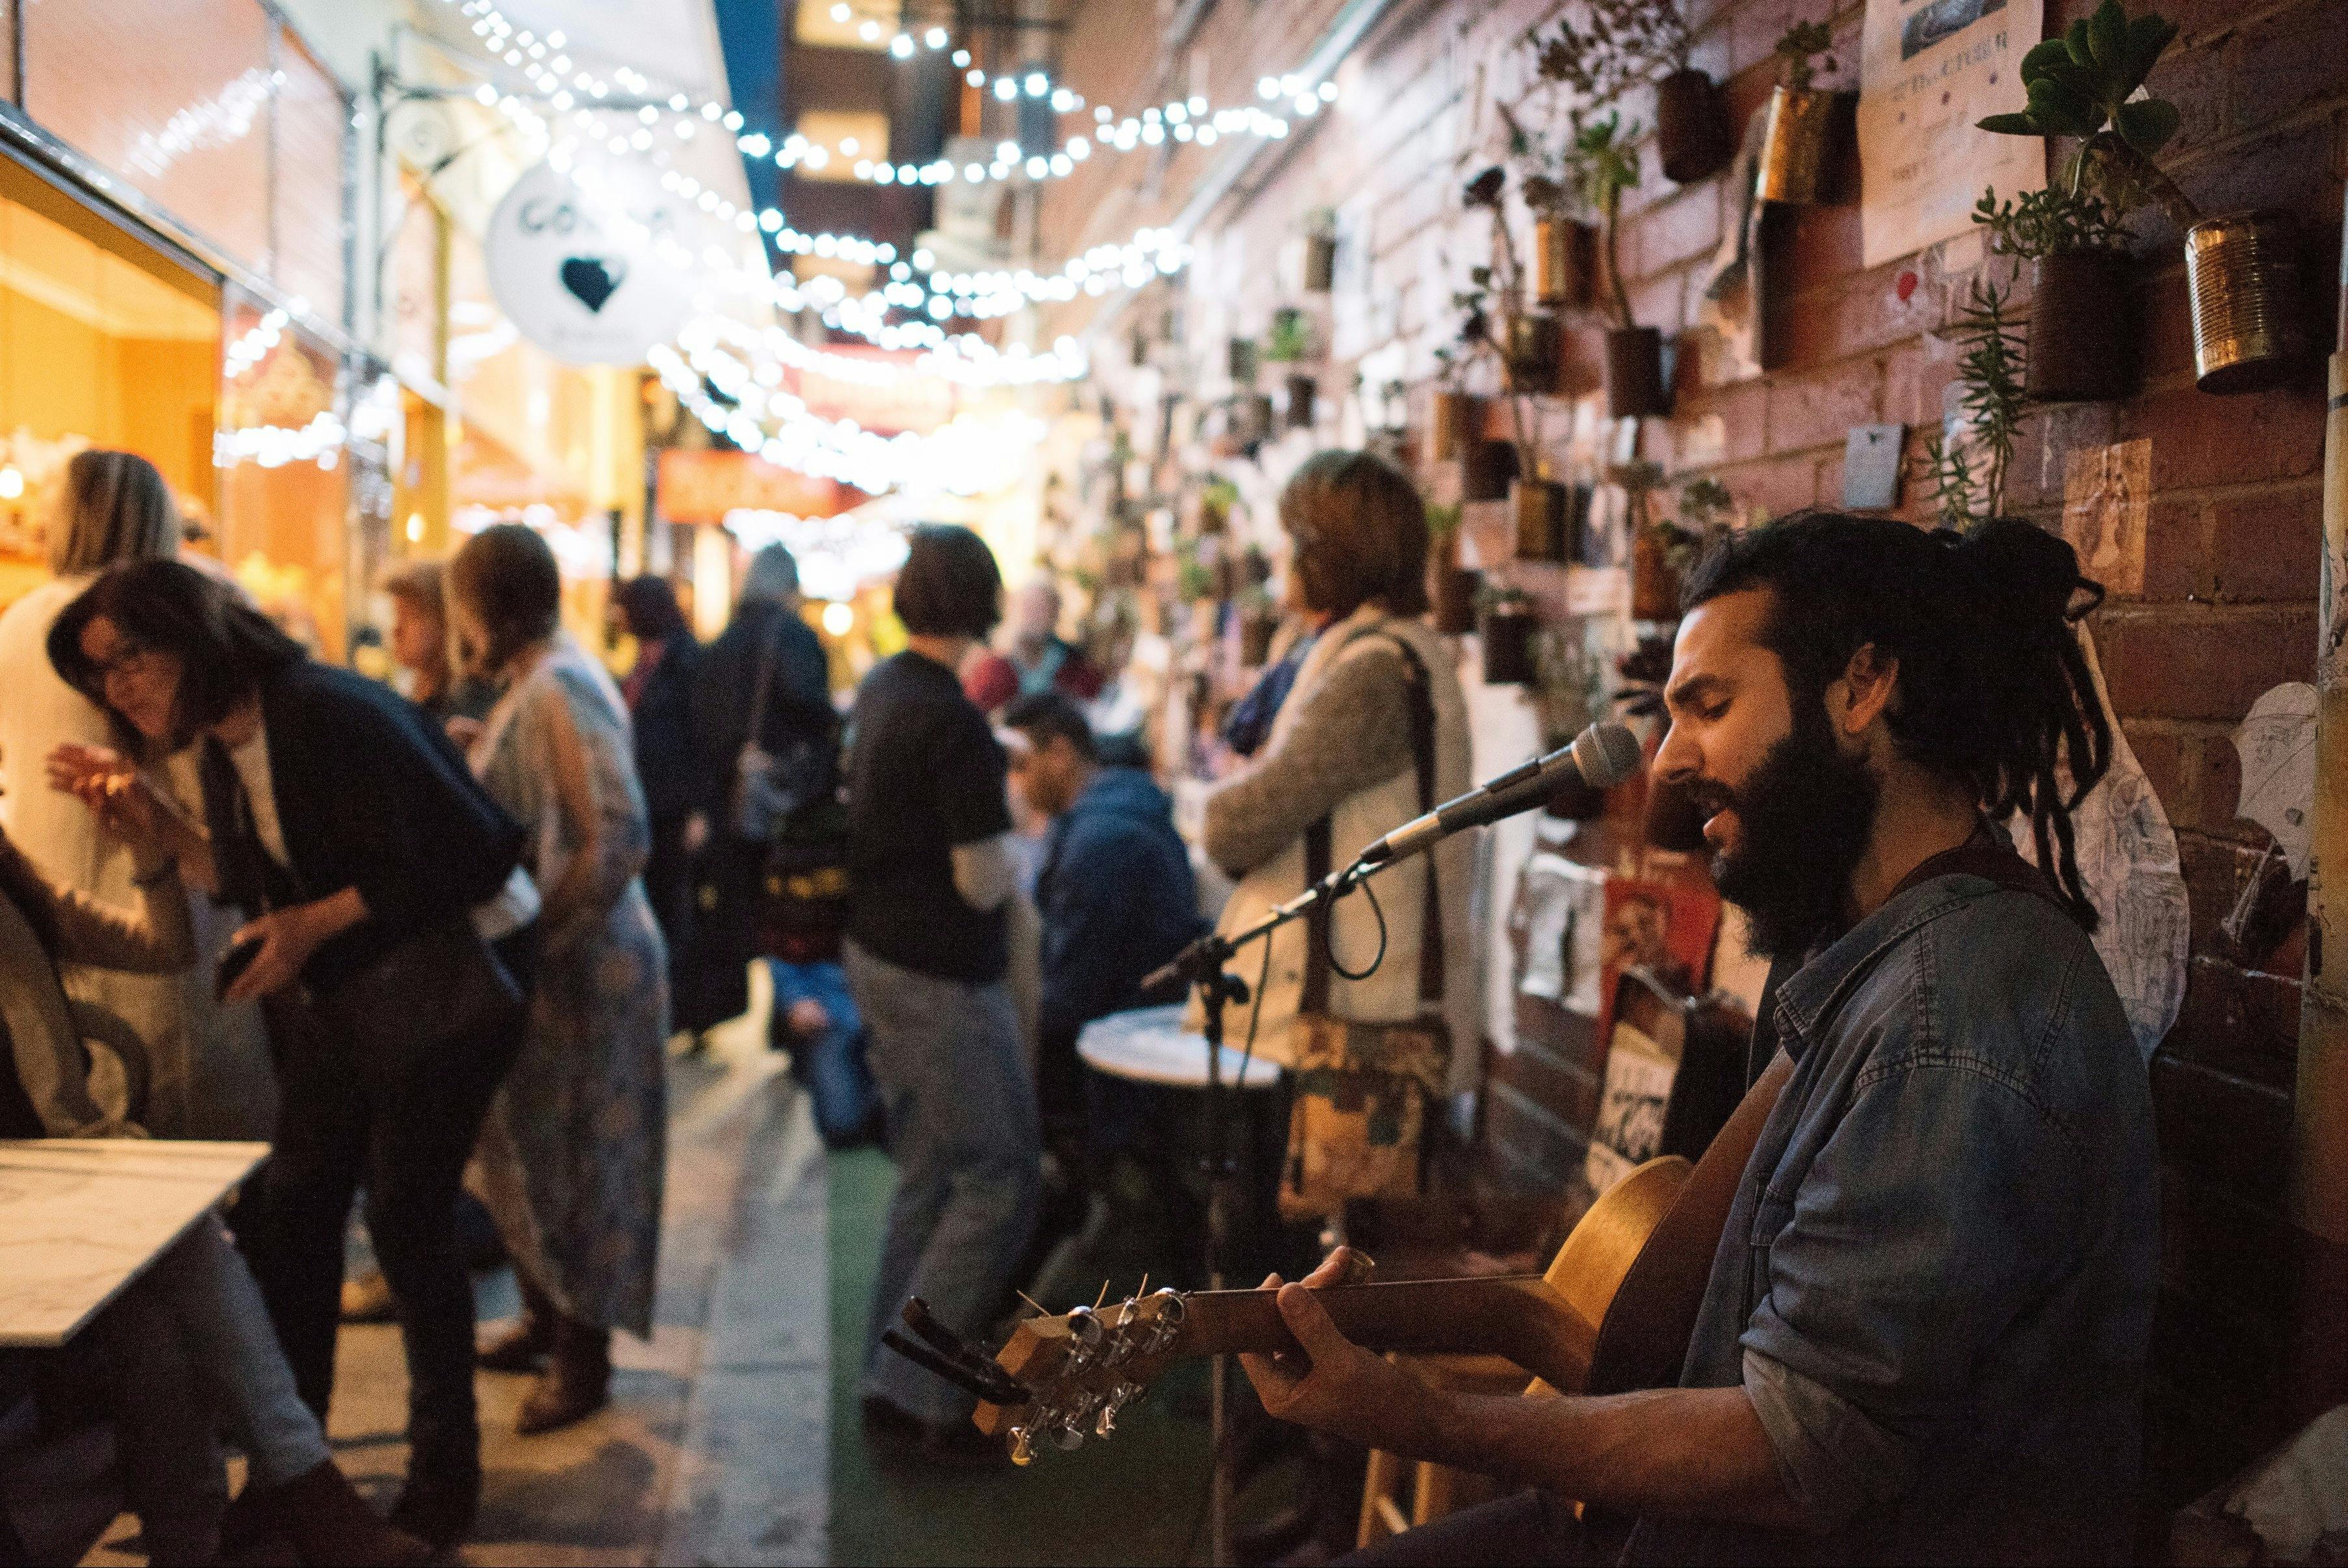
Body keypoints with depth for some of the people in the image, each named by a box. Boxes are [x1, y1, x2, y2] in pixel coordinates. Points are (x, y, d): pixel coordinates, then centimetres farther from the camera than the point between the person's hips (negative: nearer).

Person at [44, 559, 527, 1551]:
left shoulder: (330, 716, -22)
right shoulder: (215, 749, 5)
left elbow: (452, 858, -22)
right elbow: (245, 883, 9)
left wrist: (316, 925, -18)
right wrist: (142, 802, 0)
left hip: (425, 1007, -8)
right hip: (324, 1014, 8)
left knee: (407, 1226, -1)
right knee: (283, 1225, 10)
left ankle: (445, 1472, 17)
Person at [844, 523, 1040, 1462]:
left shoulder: (879, 688, 7)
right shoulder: (953, 722, -22)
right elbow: (983, 881, -21)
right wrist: (1007, 850, -1)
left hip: (879, 954, 9)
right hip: (942, 979, -9)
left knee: (927, 1176, 18)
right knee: (998, 1180, 0)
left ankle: (894, 1376, 25)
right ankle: (914, 1396, 4)